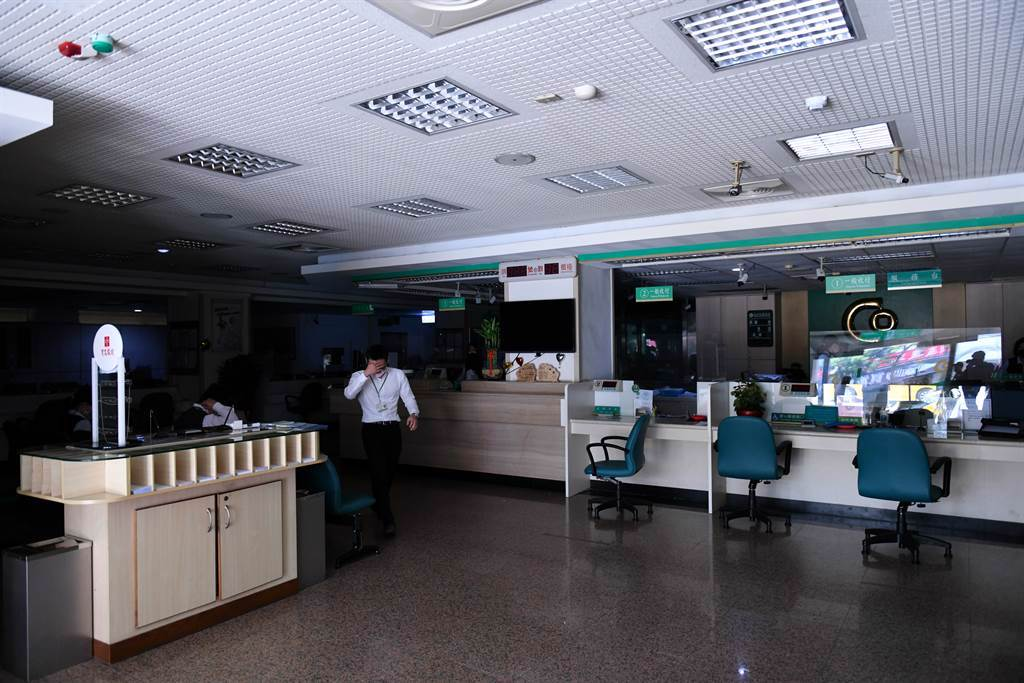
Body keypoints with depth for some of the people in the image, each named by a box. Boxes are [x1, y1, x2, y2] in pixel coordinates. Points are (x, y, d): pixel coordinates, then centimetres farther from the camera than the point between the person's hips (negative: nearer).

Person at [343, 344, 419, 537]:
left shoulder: (398, 375, 1)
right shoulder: (359, 376, 0)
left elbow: (409, 397, -3)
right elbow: (349, 394, -19)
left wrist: (414, 414, -23)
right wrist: (366, 374, -26)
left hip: (393, 428, 2)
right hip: (371, 429, -2)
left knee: (389, 472, 12)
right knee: (379, 472, -12)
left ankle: (378, 505, 38)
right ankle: (387, 519, -9)